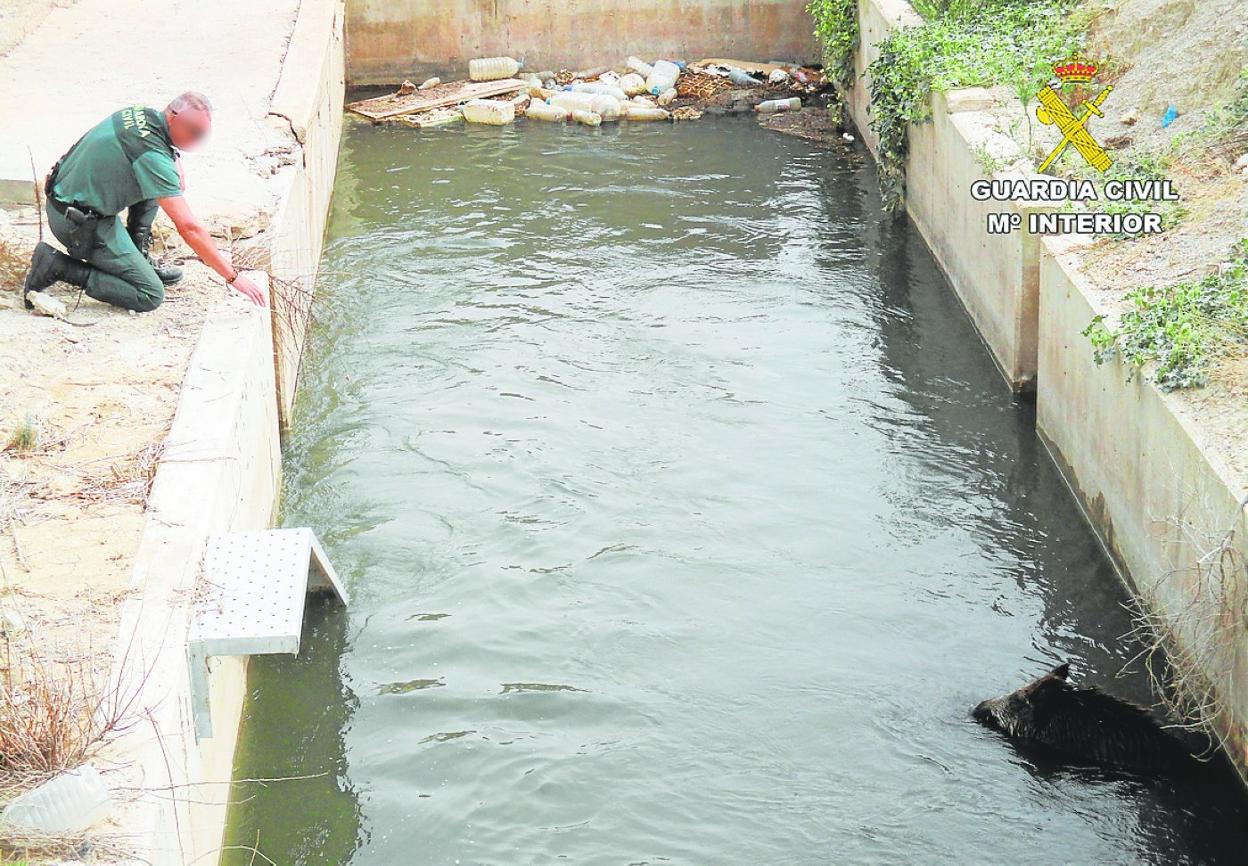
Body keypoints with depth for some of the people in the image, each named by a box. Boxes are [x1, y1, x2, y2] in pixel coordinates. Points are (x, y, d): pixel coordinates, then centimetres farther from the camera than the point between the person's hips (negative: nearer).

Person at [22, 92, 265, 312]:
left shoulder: (142, 113, -1)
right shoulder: (153, 156, -27)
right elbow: (188, 227, -27)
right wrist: (233, 277, -23)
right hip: (78, 224, -9)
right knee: (150, 296, -7)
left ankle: (137, 257, 16)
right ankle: (57, 265, -7)